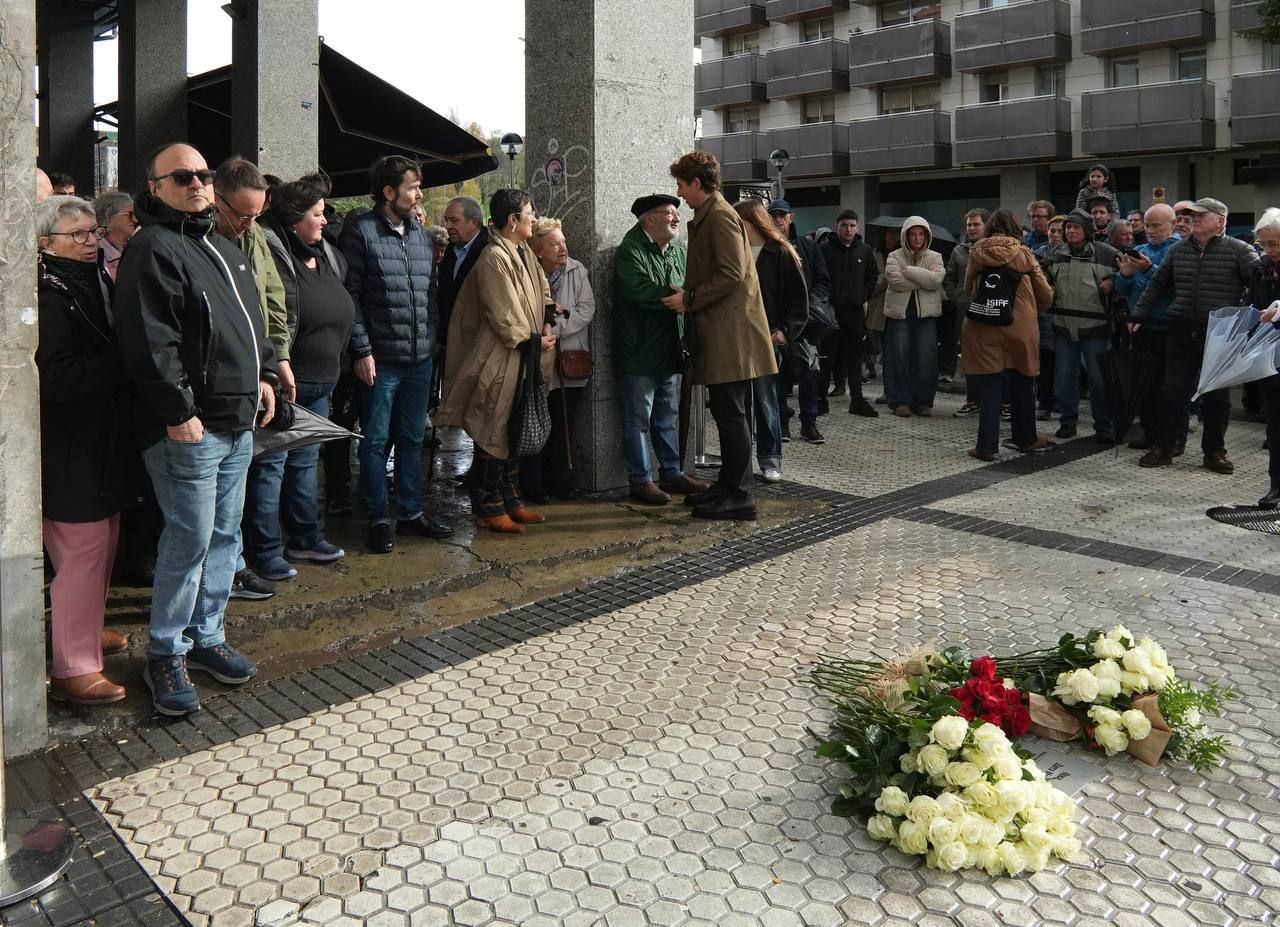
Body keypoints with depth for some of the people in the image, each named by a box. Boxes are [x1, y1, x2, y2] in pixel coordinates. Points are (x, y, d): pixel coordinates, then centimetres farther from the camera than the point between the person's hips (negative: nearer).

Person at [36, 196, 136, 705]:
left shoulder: (95, 281, 12)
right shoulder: (47, 295, -17)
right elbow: (55, 377, -24)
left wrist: (123, 362, 3)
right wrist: (122, 364, -21)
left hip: (103, 443, 9)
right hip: (70, 451, -9)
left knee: (102, 545, 20)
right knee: (81, 553, -5)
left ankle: (87, 629, 38)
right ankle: (73, 668, 4)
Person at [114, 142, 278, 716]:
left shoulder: (222, 249, 19)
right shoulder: (152, 249, -11)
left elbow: (252, 321, 28)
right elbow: (150, 342, -20)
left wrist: (263, 374, 17)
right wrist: (177, 411, -21)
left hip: (239, 423, 9)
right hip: (189, 428, -9)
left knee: (223, 535, 14)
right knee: (190, 540, -5)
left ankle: (207, 637, 28)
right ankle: (166, 654, 10)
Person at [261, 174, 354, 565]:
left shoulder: (328, 257, 12)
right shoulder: (274, 257, -14)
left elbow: (340, 313, 21)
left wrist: (332, 369, 18)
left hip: (318, 384, 8)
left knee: (305, 461, 17)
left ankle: (306, 539, 28)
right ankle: (265, 548, 9)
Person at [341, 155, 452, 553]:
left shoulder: (421, 234, 11)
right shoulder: (361, 231, -7)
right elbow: (350, 295, -10)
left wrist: (433, 338, 9)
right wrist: (362, 350, -14)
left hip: (420, 357, 6)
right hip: (380, 359, -6)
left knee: (412, 439, 14)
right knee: (376, 441, 4)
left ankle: (410, 512, 25)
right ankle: (379, 519, 13)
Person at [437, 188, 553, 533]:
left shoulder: (524, 253, 10)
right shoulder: (494, 258, -18)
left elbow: (542, 291, 19)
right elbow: (503, 316, -19)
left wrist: (546, 325, 2)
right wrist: (533, 340, -11)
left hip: (522, 361, 9)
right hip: (499, 362, -9)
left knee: (515, 433, 14)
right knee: (493, 434, -1)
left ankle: (510, 500, 24)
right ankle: (488, 508, 8)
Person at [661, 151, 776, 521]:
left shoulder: (720, 215, -12)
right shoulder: (708, 216, 18)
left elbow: (732, 274, -20)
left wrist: (690, 300, -13)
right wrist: (688, 293, 10)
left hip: (730, 331, -10)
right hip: (719, 332, 10)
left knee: (731, 413, -6)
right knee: (727, 412, 14)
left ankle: (739, 497, -1)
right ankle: (727, 486, 22)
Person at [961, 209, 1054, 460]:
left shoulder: (977, 253, 2)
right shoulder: (1024, 253, 1)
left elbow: (967, 289, 11)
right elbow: (1046, 295, 4)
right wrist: (1032, 312, 24)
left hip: (984, 327, 0)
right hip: (1020, 327, 0)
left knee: (988, 387, 3)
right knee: (1021, 386, 14)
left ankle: (986, 445, 1)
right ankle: (1026, 439, 27)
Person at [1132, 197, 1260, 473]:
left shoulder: (1239, 251, -4)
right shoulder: (1179, 251, 10)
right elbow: (1157, 285, 17)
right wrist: (1138, 315, 13)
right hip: (1181, 334, 3)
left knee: (1217, 396, 7)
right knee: (1172, 392, 5)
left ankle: (1214, 452, 18)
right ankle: (1163, 448, 13)